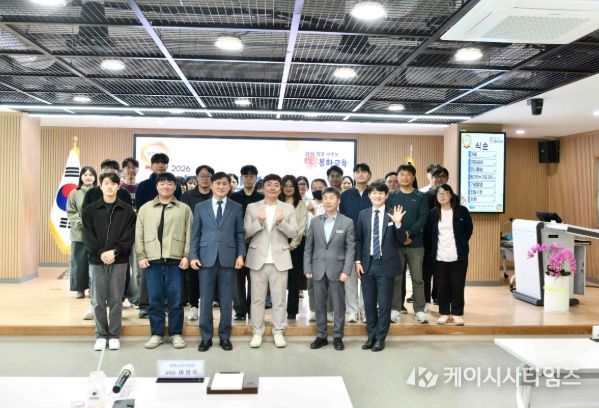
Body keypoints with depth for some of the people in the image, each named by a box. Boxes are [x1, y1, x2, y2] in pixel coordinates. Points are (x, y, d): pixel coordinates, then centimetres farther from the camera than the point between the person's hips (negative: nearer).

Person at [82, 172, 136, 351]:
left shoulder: (127, 210, 3)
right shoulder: (90, 210, 6)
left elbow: (129, 236, -3)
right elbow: (88, 236, -1)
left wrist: (114, 252, -14)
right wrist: (101, 253, -13)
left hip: (119, 261, -1)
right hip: (97, 260, 1)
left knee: (116, 300, 4)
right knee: (99, 300, 6)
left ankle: (114, 335, 15)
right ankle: (101, 335, 18)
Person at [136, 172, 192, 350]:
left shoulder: (184, 209, 6)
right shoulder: (145, 208, 10)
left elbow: (189, 234, 3)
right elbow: (139, 235, 8)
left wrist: (186, 256, -5)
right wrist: (141, 256, 0)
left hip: (175, 261, -1)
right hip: (152, 261, 1)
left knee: (176, 299, 4)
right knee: (155, 299, 7)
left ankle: (176, 334, 17)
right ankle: (156, 334, 20)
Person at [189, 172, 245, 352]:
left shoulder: (236, 207, 7)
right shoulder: (200, 207, 8)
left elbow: (240, 234, 6)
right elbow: (195, 234, 6)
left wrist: (240, 255, -5)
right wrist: (193, 256, -3)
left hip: (228, 258, 0)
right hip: (206, 258, 0)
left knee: (226, 301, 6)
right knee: (206, 300, 5)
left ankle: (225, 336, 18)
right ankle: (206, 337, 17)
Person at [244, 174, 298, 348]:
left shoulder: (288, 208, 6)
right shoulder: (252, 207, 5)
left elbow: (294, 233, -1)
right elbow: (245, 233, -1)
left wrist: (281, 222, -19)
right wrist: (259, 222, -18)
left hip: (280, 259, 0)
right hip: (258, 259, 0)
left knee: (279, 298, 5)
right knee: (257, 298, 6)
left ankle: (278, 332, 17)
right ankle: (257, 332, 17)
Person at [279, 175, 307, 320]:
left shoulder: (301, 204, 5)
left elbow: (301, 226, -1)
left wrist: (292, 245, -9)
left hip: (296, 244, -1)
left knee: (294, 278, 3)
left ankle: (292, 311, 10)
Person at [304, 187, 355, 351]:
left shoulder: (347, 222, 0)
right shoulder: (315, 221, 7)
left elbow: (350, 248, -3)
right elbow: (308, 247, 7)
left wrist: (347, 271, -11)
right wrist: (307, 268, 1)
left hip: (337, 270, -2)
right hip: (318, 270, 2)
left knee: (338, 306, 5)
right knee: (319, 305, 9)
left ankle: (337, 337, 18)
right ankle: (321, 336, 21)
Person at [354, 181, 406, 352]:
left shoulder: (393, 214, -3)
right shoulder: (363, 214, 6)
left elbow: (402, 240, -4)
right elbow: (358, 240, 9)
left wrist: (398, 223, -19)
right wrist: (358, 261, 1)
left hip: (386, 265, -3)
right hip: (367, 264, 3)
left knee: (384, 303, 4)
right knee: (369, 303, 12)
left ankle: (380, 338, 20)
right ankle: (371, 336, 27)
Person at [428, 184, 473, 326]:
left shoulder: (461, 210, -1)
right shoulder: (433, 213, 4)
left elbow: (469, 229, 7)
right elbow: (429, 233, 8)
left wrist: (461, 243, 4)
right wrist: (433, 249, 2)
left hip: (458, 255, -1)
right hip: (440, 256, 2)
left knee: (457, 286, 3)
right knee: (442, 286, 6)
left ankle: (457, 314, 15)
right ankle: (444, 313, 17)